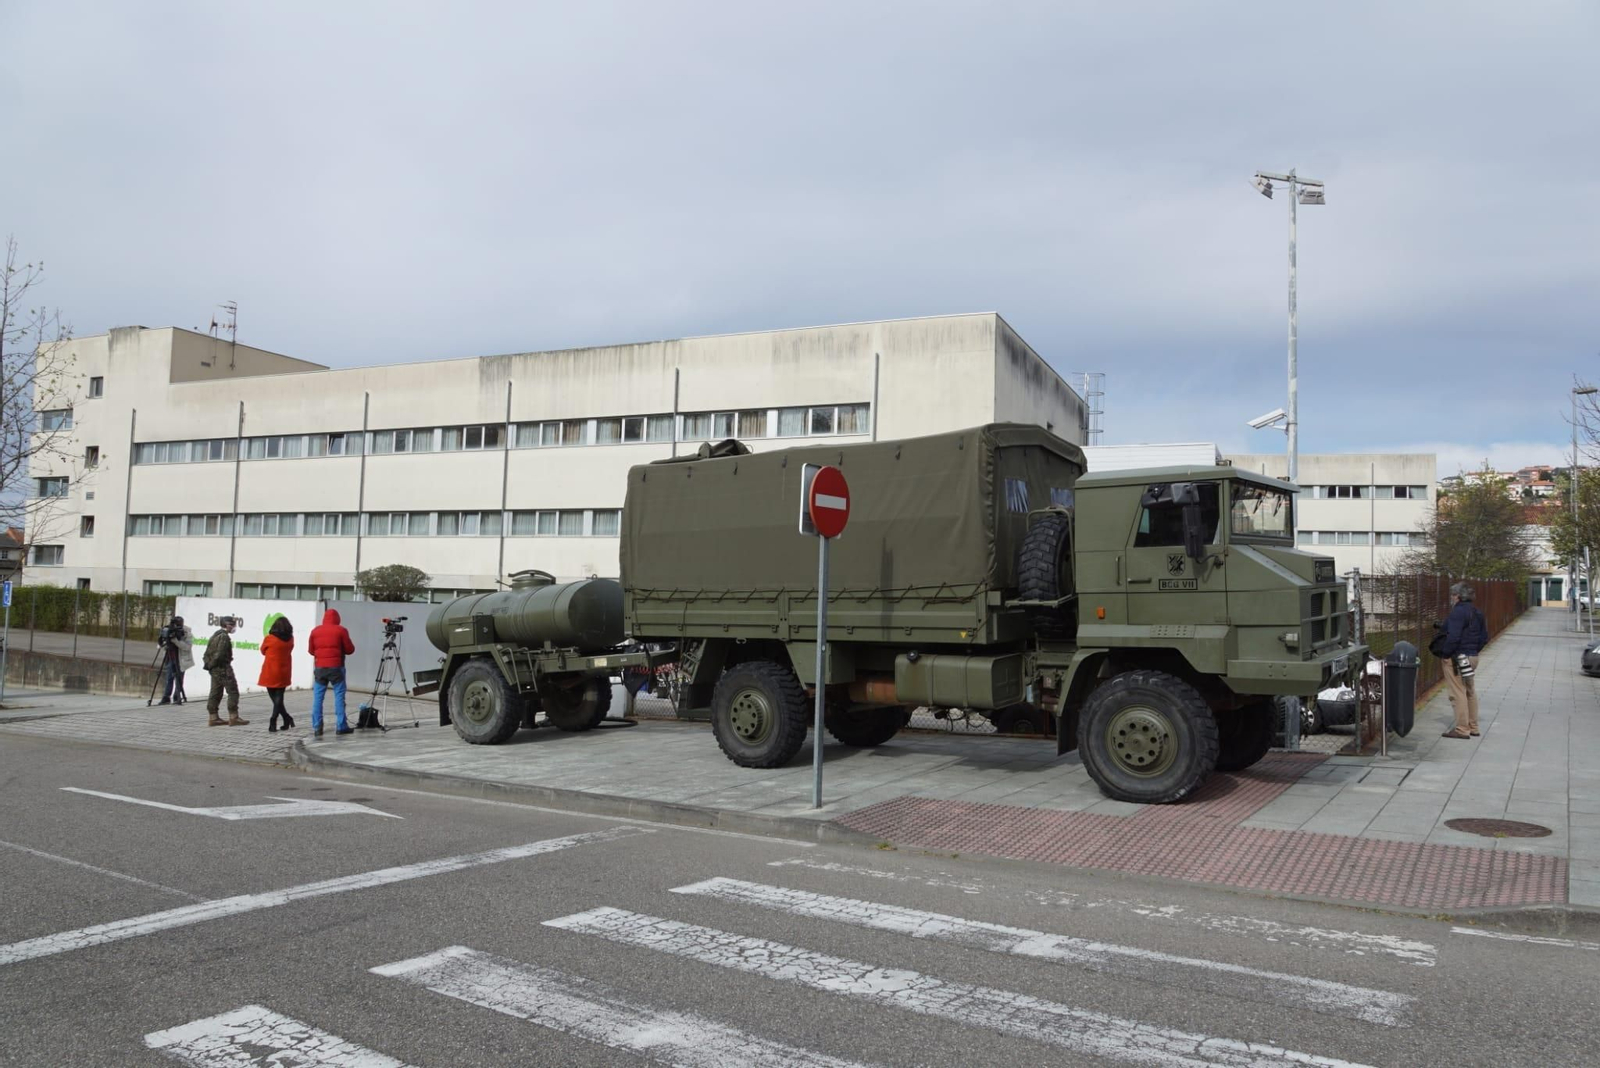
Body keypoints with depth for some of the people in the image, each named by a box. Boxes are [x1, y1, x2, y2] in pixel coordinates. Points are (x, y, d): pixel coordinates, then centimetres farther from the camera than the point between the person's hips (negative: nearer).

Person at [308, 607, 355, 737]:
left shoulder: (315, 631, 5)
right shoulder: (341, 631, -4)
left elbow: (310, 650, 12)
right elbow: (350, 649, -1)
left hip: (320, 668, 3)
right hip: (336, 667, -3)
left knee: (317, 697, 7)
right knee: (339, 696, 1)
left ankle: (316, 727, 4)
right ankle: (341, 726, -2)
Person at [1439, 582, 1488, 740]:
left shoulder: (1458, 612, -18)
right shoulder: (1477, 613, 12)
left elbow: (1453, 637, -26)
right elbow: (1484, 637, 17)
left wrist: (1445, 652, -15)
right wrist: (1474, 650, 19)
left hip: (1456, 657, -10)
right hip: (1472, 657, 10)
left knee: (1458, 693, -5)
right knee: (1470, 692, 17)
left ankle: (1462, 729, -4)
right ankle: (1473, 727, 25)